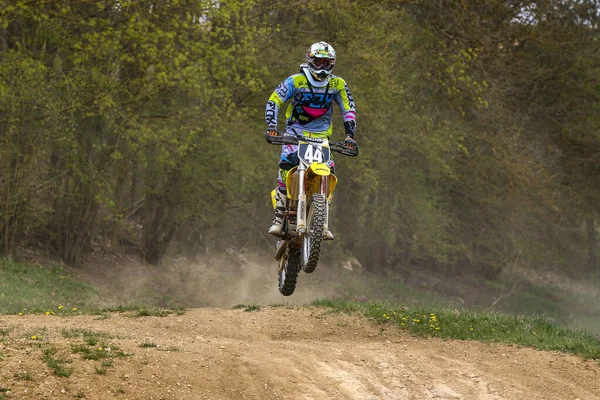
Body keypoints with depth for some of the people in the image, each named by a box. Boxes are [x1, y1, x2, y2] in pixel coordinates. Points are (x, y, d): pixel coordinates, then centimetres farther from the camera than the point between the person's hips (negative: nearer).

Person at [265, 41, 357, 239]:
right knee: (286, 165, -27)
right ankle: (279, 215, -26)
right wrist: (271, 125, -20)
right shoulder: (296, 81, -7)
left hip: (321, 135, 3)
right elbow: (274, 100, -6)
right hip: (296, 131, -3)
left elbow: (349, 109, 5)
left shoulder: (337, 84, 0)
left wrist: (350, 134, -7)